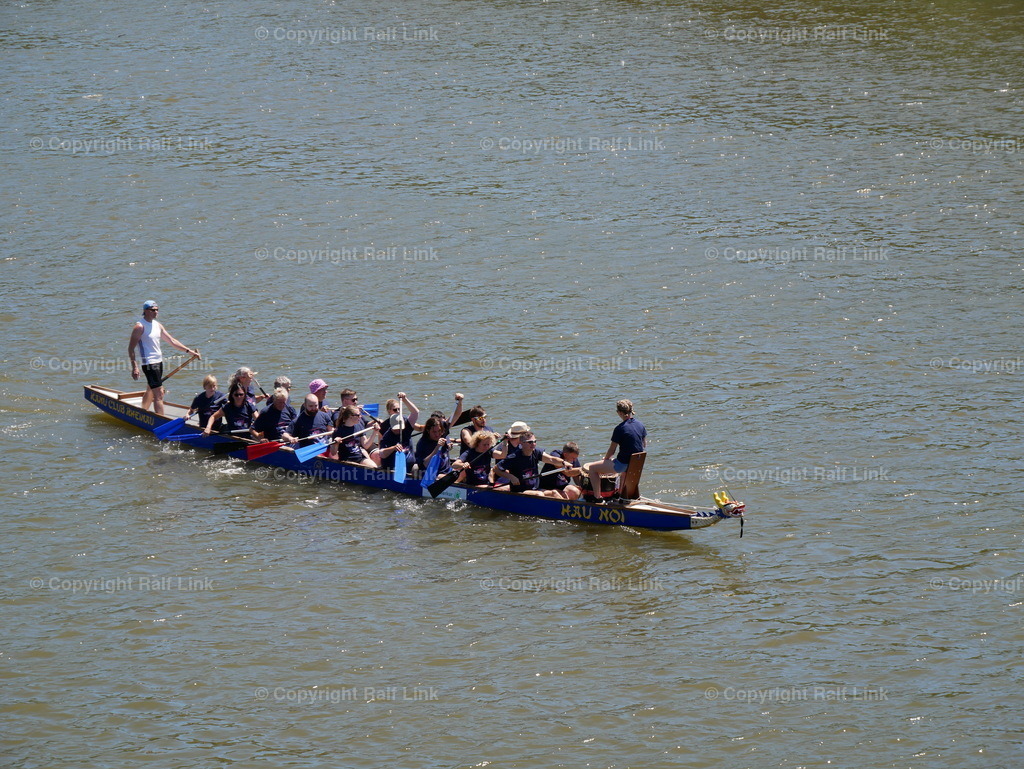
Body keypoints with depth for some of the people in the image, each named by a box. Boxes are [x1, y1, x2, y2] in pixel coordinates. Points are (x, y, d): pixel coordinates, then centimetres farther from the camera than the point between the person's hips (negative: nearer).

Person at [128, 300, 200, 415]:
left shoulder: (157, 325, 12)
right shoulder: (140, 327, -12)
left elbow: (171, 341, 16)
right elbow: (131, 348, -14)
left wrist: (189, 351, 11)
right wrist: (134, 368, -21)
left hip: (158, 361, 9)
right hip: (149, 363, -9)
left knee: (150, 390, 20)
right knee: (159, 393, -15)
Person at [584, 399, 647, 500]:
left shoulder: (620, 428, -16)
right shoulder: (640, 424, 3)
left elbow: (612, 450, -9)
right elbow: (644, 445, 13)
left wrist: (605, 459, 8)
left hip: (623, 464, -8)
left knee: (592, 468, 3)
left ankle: (597, 497, 3)